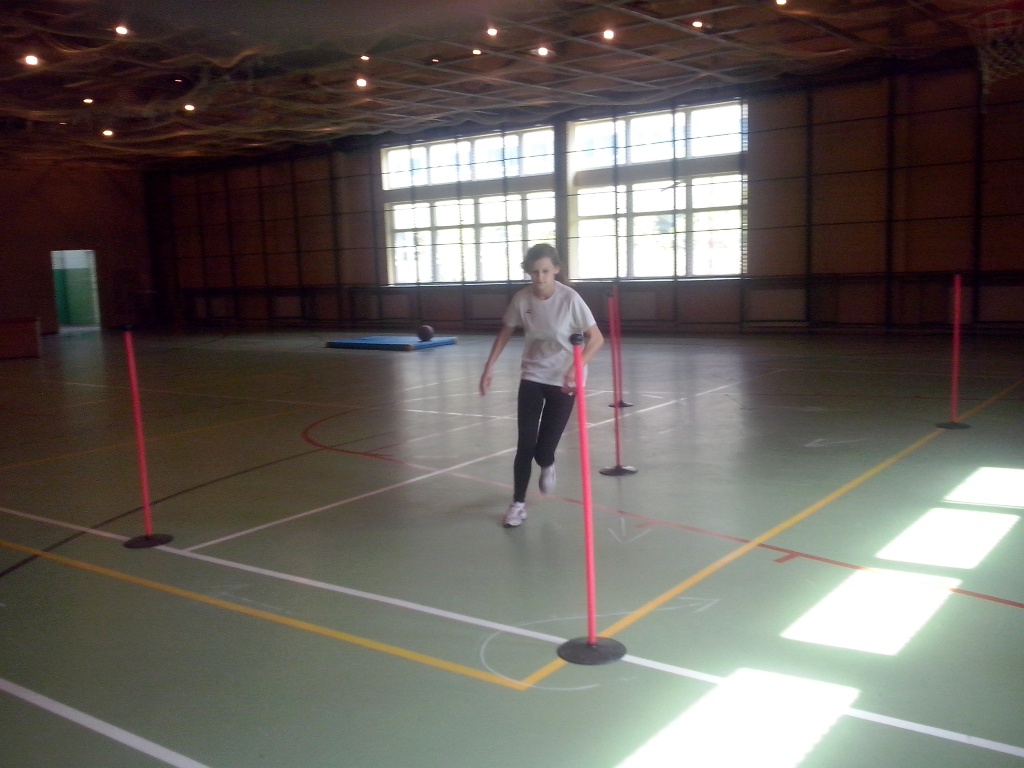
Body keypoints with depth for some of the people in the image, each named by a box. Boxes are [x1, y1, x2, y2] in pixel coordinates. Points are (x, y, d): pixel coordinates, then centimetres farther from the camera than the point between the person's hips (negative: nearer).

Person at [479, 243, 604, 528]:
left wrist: (576, 367, -31)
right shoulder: (522, 298, -11)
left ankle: (547, 465, 39)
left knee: (545, 447, 0)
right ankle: (518, 504, 13)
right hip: (532, 376, 2)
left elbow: (596, 338, -18)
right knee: (525, 444, -3)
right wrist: (489, 366, -1)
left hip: (564, 379, -2)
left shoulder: (570, 298, -21)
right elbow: (505, 333, 6)